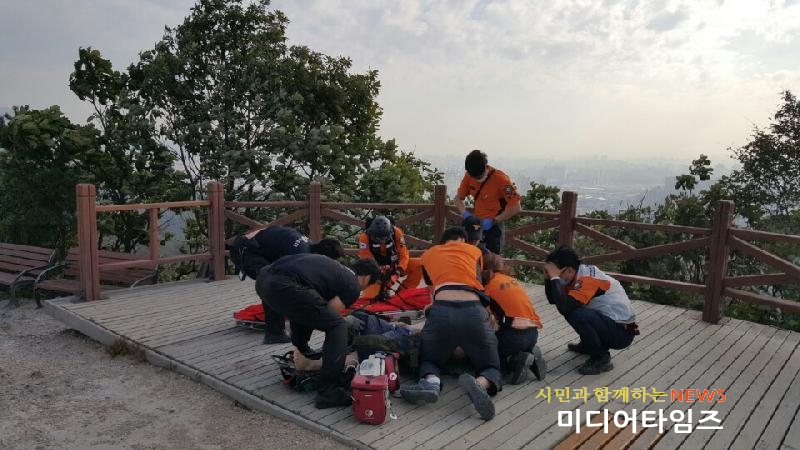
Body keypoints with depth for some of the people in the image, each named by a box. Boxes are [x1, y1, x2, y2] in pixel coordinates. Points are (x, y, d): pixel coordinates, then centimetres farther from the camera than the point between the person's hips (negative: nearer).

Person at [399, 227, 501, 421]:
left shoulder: (428, 255, 29)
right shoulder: (474, 250, 28)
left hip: (441, 312, 1)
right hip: (473, 312, 0)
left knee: (428, 360, 26)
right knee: (491, 368, 19)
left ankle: (431, 382, -10)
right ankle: (480, 384, -18)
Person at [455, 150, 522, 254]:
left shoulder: (500, 179, -18)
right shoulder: (469, 176, -3)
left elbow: (516, 207, -18)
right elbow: (458, 198, 11)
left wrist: (493, 221, -20)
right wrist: (465, 213, -8)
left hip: (493, 227, -5)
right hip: (475, 224, 5)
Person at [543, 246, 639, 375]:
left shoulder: (588, 279, -24)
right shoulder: (577, 275, 2)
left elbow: (563, 307, -35)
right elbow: (553, 299, 5)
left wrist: (555, 277, -26)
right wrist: (548, 277, -9)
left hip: (622, 331, -9)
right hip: (609, 322, 9)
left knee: (574, 314, -29)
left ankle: (601, 358, -10)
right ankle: (588, 345, 22)